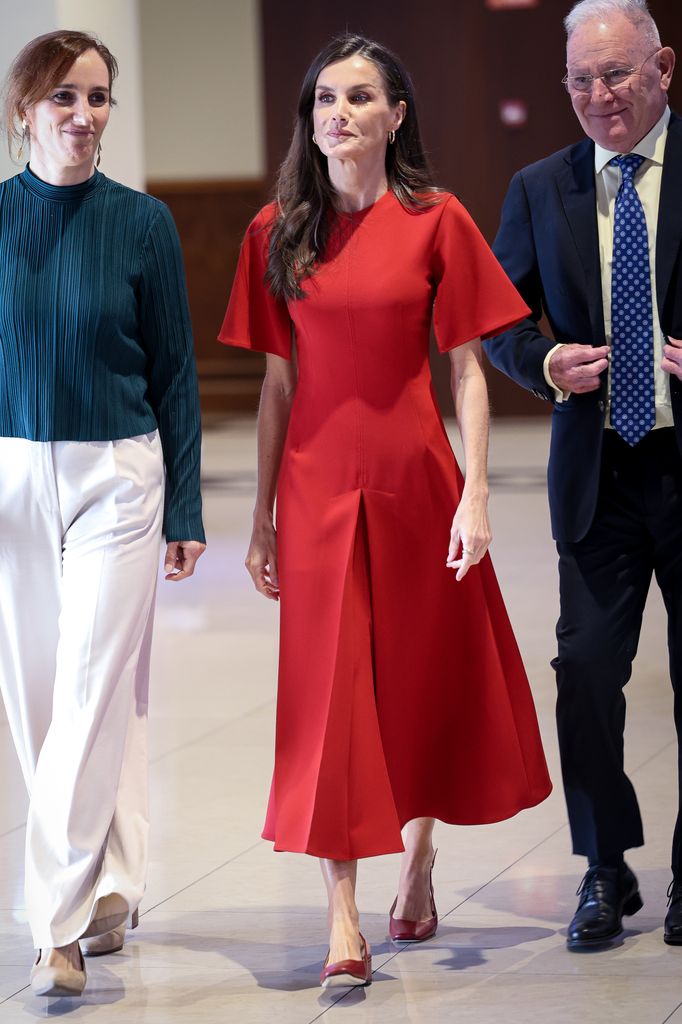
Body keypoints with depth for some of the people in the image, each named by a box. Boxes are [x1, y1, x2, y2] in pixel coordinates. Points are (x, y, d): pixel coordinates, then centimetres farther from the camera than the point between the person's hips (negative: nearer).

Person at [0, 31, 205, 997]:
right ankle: (114, 882, 24)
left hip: (117, 480, -2)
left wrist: (186, 510, 2)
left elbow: (174, 373, 3)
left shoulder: (142, 222, -2)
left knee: (93, 691, -8)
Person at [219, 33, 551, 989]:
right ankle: (344, 919, 0)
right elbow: (280, 379, 6)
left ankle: (418, 852, 37)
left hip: (414, 478, -1)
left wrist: (476, 495, -10)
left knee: (424, 673, 12)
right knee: (329, 685, -2)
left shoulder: (437, 222, -3)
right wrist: (261, 517, 4)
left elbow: (468, 371, -2)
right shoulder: (278, 231, 3)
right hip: (316, 485, 1)